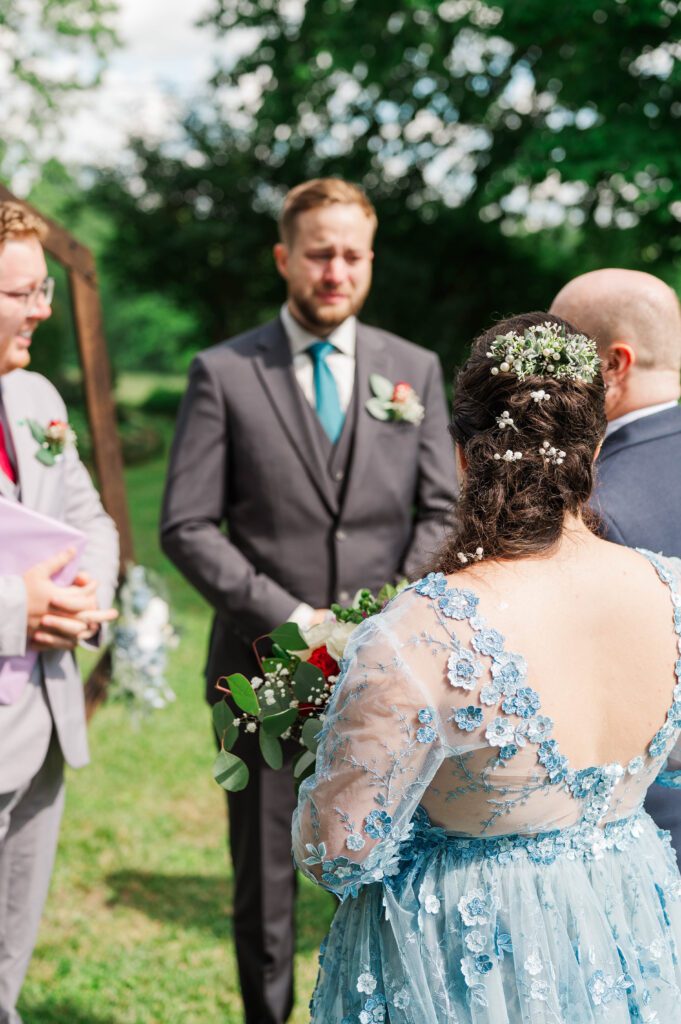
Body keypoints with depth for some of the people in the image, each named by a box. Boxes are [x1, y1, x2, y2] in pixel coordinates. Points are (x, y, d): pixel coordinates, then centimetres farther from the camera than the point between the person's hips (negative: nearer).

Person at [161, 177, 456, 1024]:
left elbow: (441, 514, 6)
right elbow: (186, 527, -5)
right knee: (263, 878, 10)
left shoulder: (415, 370, 7)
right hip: (265, 669, -1)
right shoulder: (224, 373, -1)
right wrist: (291, 618, -13)